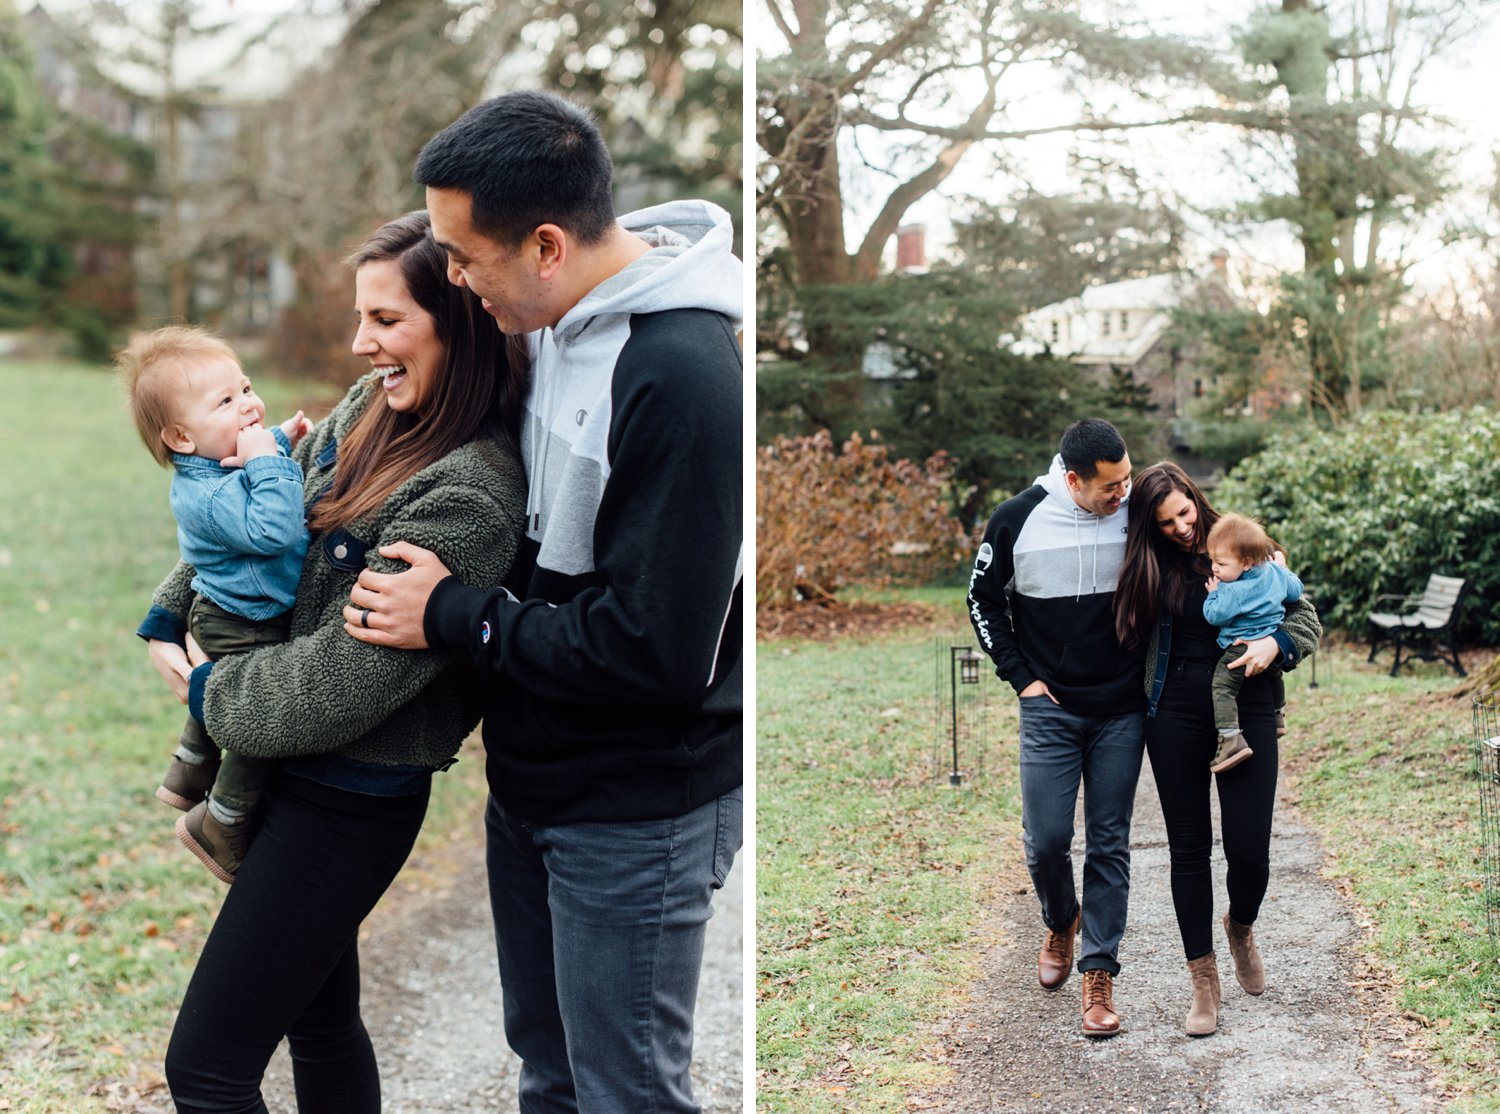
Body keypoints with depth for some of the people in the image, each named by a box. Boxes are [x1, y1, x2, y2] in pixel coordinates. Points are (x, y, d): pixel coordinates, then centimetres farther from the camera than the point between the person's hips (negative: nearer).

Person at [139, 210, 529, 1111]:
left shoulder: (467, 498, -26)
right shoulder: (373, 408, 0)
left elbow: (338, 682, -24)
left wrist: (209, 692, -8)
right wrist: (170, 616, 13)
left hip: (349, 803, -8)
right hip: (297, 768, 8)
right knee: (320, 1017, 23)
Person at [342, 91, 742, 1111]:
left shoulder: (684, 380, -28)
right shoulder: (555, 323, 2)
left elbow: (657, 652, -29)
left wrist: (452, 616, -18)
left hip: (638, 815, -9)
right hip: (531, 778, 9)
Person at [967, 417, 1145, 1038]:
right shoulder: (1019, 519, -9)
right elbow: (983, 599, 5)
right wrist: (1022, 678, 0)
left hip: (1122, 712, 1)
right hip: (1051, 708, 0)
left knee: (1109, 844, 4)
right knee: (1046, 840, -1)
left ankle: (1099, 973, 12)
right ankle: (1060, 923, 30)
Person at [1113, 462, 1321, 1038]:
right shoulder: (1152, 569, 5)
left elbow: (1308, 620, 1)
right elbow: (1135, 641, 11)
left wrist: (1274, 643, -17)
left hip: (1246, 712, -1)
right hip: (1176, 715, 1)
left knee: (1249, 852, -4)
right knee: (1189, 847, 5)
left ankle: (1241, 926, 32)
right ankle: (1204, 980, 17)